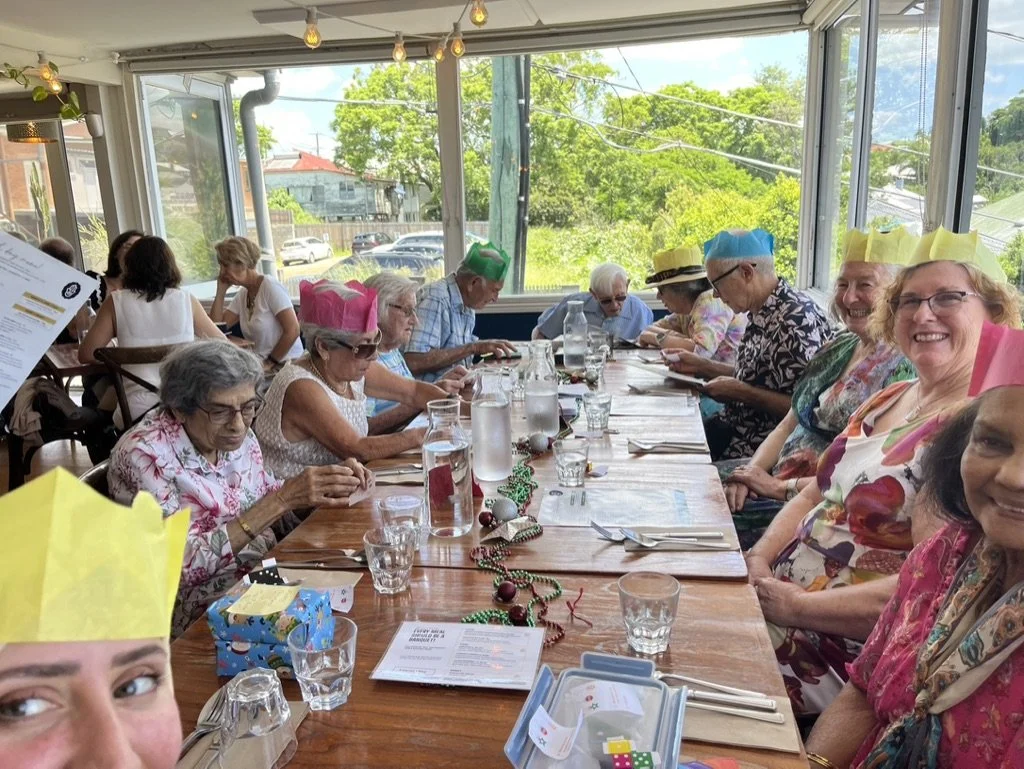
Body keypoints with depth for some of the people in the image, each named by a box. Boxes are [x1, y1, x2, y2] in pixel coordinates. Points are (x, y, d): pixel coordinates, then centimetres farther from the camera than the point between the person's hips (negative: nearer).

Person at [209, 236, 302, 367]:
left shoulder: (270, 287, -9)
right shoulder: (242, 294, 13)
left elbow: (292, 331, -16)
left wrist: (270, 362, -13)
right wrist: (221, 291, 5)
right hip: (260, 364, 7)